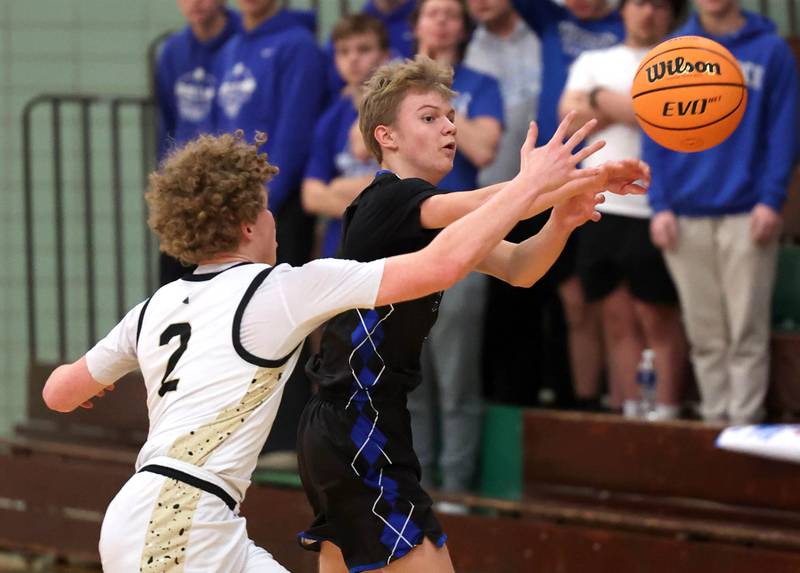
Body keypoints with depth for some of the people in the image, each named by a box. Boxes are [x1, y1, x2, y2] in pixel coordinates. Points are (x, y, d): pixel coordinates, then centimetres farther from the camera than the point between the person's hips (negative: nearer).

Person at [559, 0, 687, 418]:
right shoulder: (593, 62, 19)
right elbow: (571, 116, 5)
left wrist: (599, 100, -4)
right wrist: (623, 108, -5)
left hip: (652, 211, -4)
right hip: (601, 209, 4)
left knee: (657, 318, -4)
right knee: (617, 319, 5)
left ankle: (664, 414, -2)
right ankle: (632, 414, 8)